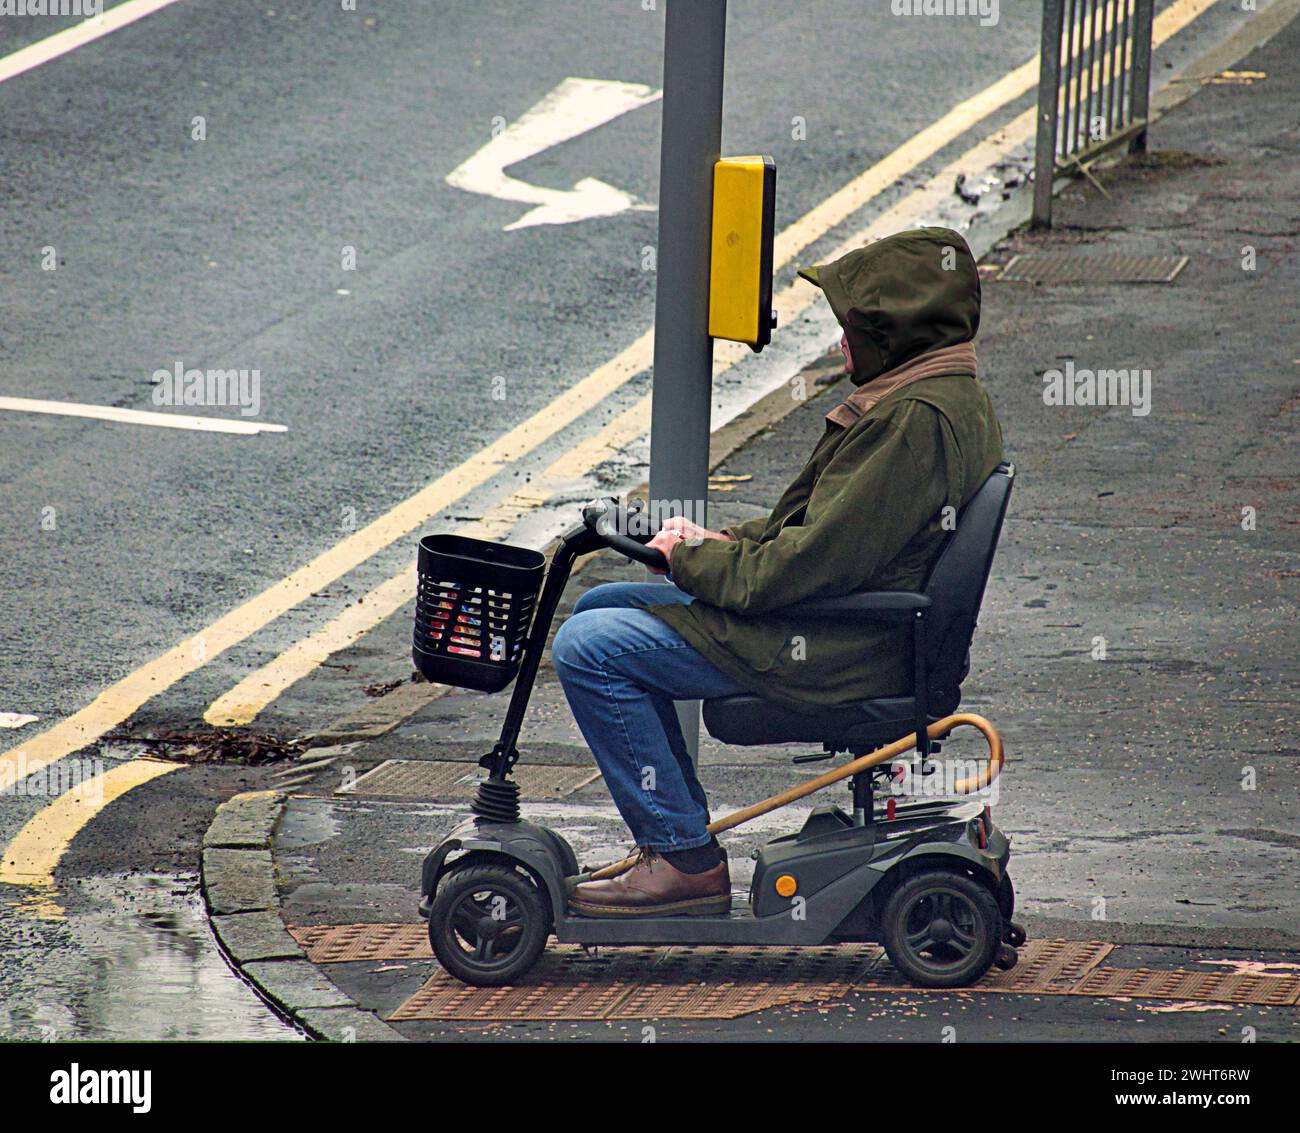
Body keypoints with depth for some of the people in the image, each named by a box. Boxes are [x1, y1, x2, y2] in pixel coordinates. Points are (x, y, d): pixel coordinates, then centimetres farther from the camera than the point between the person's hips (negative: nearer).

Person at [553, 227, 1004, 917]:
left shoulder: (918, 419, -23)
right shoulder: (949, 397, 11)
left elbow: (815, 563, -25)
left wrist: (695, 561, -11)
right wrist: (725, 544, 4)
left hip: (837, 652, -11)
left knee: (589, 648, -13)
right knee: (600, 607, 18)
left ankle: (687, 863, -7)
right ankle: (679, 835, 17)